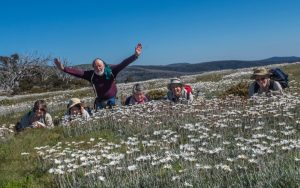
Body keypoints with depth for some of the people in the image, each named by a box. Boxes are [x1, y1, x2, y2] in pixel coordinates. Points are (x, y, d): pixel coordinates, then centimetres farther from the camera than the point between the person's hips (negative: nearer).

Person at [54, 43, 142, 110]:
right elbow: (78, 72, -11)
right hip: (99, 102, 1)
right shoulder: (91, 75, -6)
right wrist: (63, 68, -20)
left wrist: (135, 55, -30)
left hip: (112, 101, -1)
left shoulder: (111, 70, -11)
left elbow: (123, 64, -18)